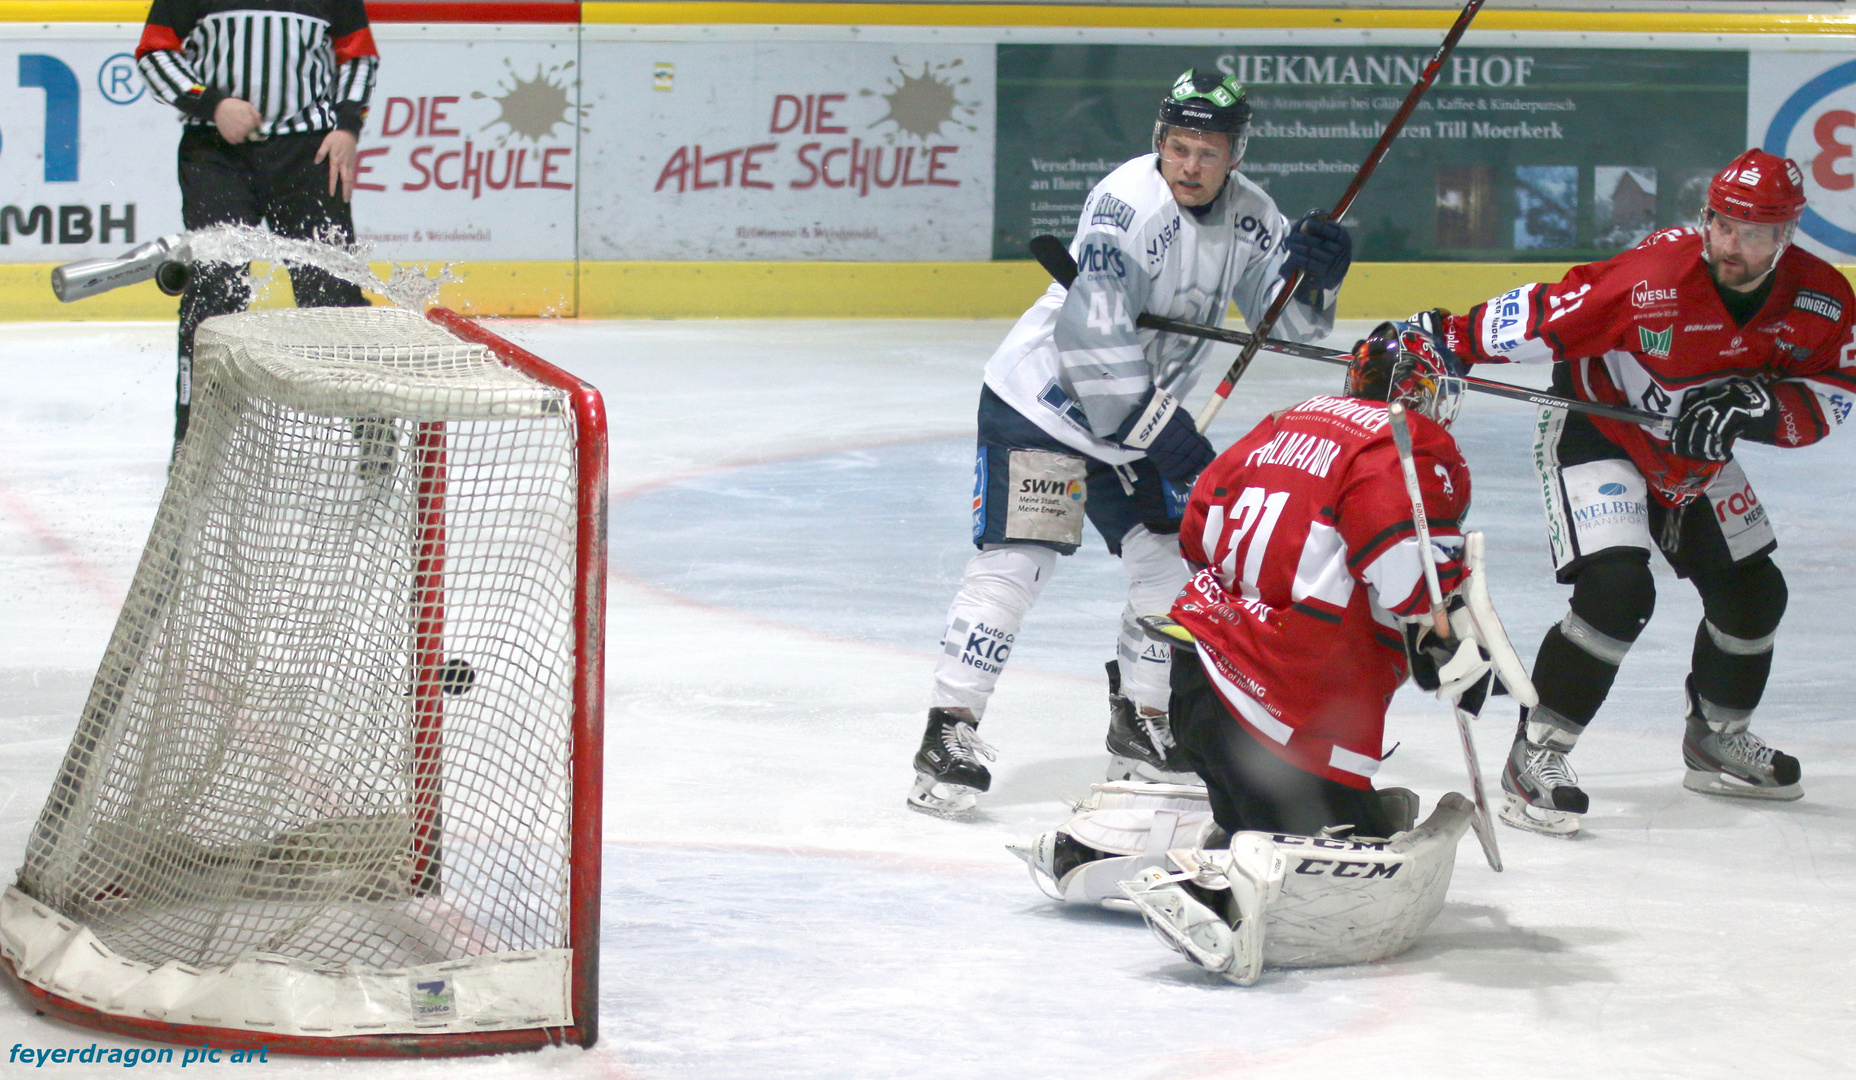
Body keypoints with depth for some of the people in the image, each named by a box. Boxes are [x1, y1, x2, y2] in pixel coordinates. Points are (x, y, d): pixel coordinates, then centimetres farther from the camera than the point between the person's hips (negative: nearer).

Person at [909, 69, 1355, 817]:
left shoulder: (1247, 216, -2)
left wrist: (1312, 272, -19)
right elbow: (1090, 340, -29)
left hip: (1145, 414, 7)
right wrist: (1167, 438, -28)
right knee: (1016, 559, -15)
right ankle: (950, 733, -10)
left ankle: (1140, 725, 23)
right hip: (1043, 401, -7)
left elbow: (1288, 321, 4)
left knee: (1173, 560, 6)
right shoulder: (1128, 204, -25)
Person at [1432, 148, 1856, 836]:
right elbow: (1544, 318, -31)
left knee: (1751, 592, 13)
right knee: (1617, 590, -24)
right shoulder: (1655, 275, -33)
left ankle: (1717, 740, 38)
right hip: (1596, 433, -7)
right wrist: (1446, 340, -37)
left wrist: (1756, 407, -29)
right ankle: (1535, 755, -12)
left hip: (1695, 456, 7)